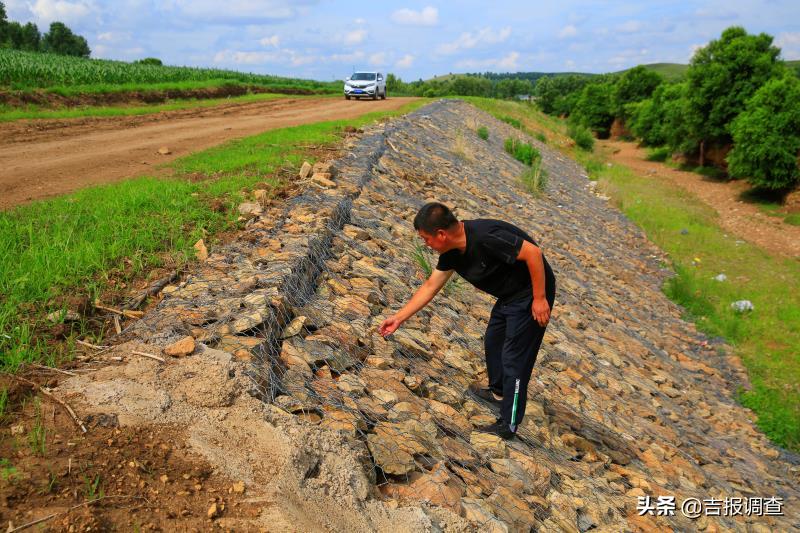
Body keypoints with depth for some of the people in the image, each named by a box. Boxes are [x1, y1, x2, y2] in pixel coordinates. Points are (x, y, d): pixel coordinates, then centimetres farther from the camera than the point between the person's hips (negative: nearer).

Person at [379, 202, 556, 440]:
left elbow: (533, 252, -30)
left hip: (532, 294, -9)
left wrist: (540, 298, -24)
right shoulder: (452, 251, -4)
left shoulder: (485, 237, -33)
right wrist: (398, 318, 9)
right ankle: (498, 392, 46)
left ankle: (508, 424, 8)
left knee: (515, 356, -4)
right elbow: (430, 287, 7)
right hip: (510, 295, 9)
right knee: (493, 342, 23)